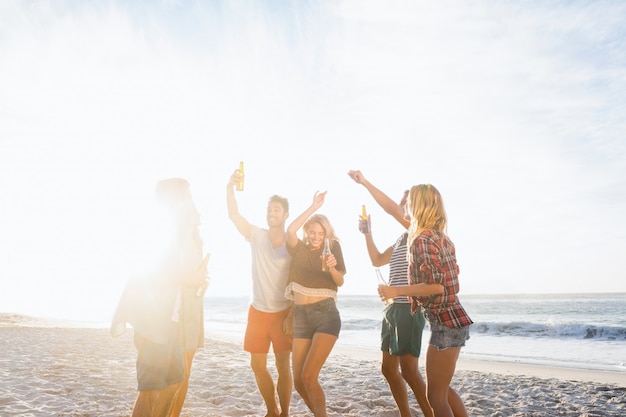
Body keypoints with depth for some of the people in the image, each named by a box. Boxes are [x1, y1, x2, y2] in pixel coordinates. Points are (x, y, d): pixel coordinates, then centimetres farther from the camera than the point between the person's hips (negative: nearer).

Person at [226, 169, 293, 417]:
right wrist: (230, 187, -27)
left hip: (283, 312, -3)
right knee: (257, 365, 10)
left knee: (283, 366, 3)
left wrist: (292, 316, -13)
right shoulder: (257, 236, 0)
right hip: (258, 311, 3)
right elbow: (233, 215, -13)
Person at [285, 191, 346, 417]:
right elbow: (290, 230, -12)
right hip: (301, 316, 3)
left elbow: (340, 282, -3)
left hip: (326, 314, -3)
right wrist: (314, 206, -12)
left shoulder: (333, 248, 4)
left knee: (309, 376, -15)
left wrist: (332, 268, -24)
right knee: (298, 380, 4)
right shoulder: (298, 249, 8)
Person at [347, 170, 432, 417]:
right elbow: (377, 260, 21)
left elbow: (390, 209, -20)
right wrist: (367, 232, 13)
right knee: (389, 369, 14)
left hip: (409, 309, -9)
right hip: (393, 308, 9)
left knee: (409, 371, -6)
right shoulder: (402, 238, 18)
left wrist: (365, 183, -16)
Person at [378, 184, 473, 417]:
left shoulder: (422, 239, -16)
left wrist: (396, 291, -21)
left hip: (446, 323, -9)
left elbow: (438, 285, -21)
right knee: (442, 389, 22)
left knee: (435, 395, 1)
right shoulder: (440, 237, 11)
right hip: (452, 320, 10)